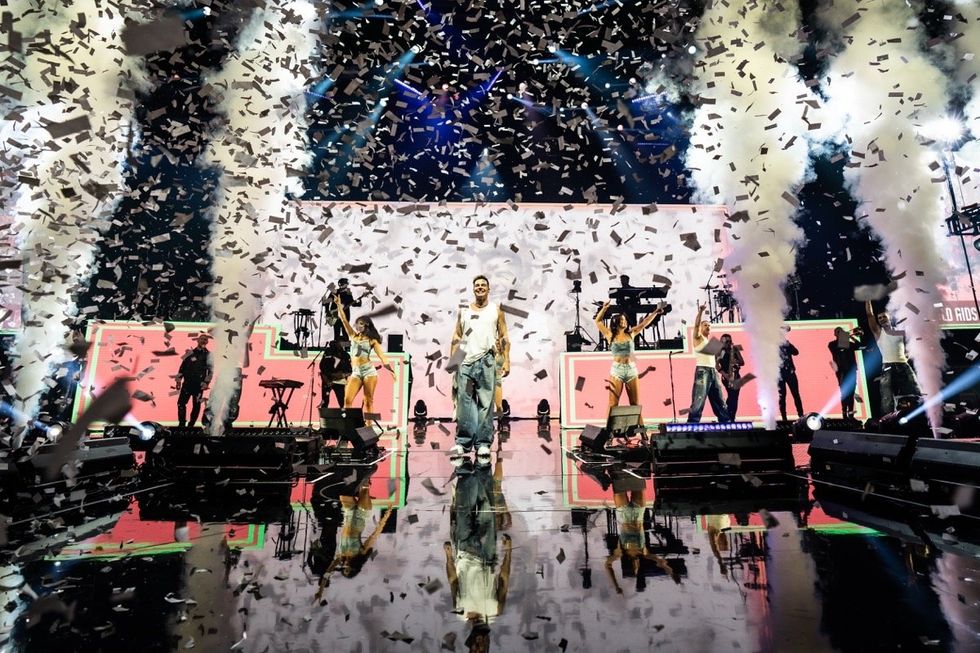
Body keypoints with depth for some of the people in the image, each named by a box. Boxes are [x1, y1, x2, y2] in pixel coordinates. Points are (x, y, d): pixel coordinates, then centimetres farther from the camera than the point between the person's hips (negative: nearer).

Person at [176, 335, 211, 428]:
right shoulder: (190, 353, 9)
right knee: (181, 403, -2)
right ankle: (182, 423, 8)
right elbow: (182, 367, 10)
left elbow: (210, 370, -3)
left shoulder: (209, 355, 2)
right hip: (187, 383, 2)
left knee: (196, 406, 2)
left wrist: (206, 383, -11)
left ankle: (191, 425, 12)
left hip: (199, 385, -2)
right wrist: (178, 380, 5)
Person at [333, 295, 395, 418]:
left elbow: (382, 356, -2)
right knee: (347, 400, -8)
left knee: (368, 401, -1)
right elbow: (344, 320, 6)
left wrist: (391, 370, -13)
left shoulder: (372, 340, 5)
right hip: (356, 373, 3)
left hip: (369, 371, -3)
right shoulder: (353, 335, 14)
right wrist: (339, 305, -5)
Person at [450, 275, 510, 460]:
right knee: (464, 403, 0)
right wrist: (451, 360, 3)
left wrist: (506, 360, -2)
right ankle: (463, 442, 6)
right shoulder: (464, 311, 16)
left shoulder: (496, 310, 11)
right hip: (465, 362, 2)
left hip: (486, 362, -1)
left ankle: (483, 443, 4)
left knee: (485, 404, -1)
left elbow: (504, 337, 8)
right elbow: (456, 337, 14)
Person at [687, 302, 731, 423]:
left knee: (720, 402, 11)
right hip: (702, 371, -7)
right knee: (698, 401, -15)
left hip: (713, 372, 7)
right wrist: (700, 311, -23)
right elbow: (696, 325, -14)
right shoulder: (698, 338, 6)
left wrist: (719, 373, 16)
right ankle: (692, 424, -16)